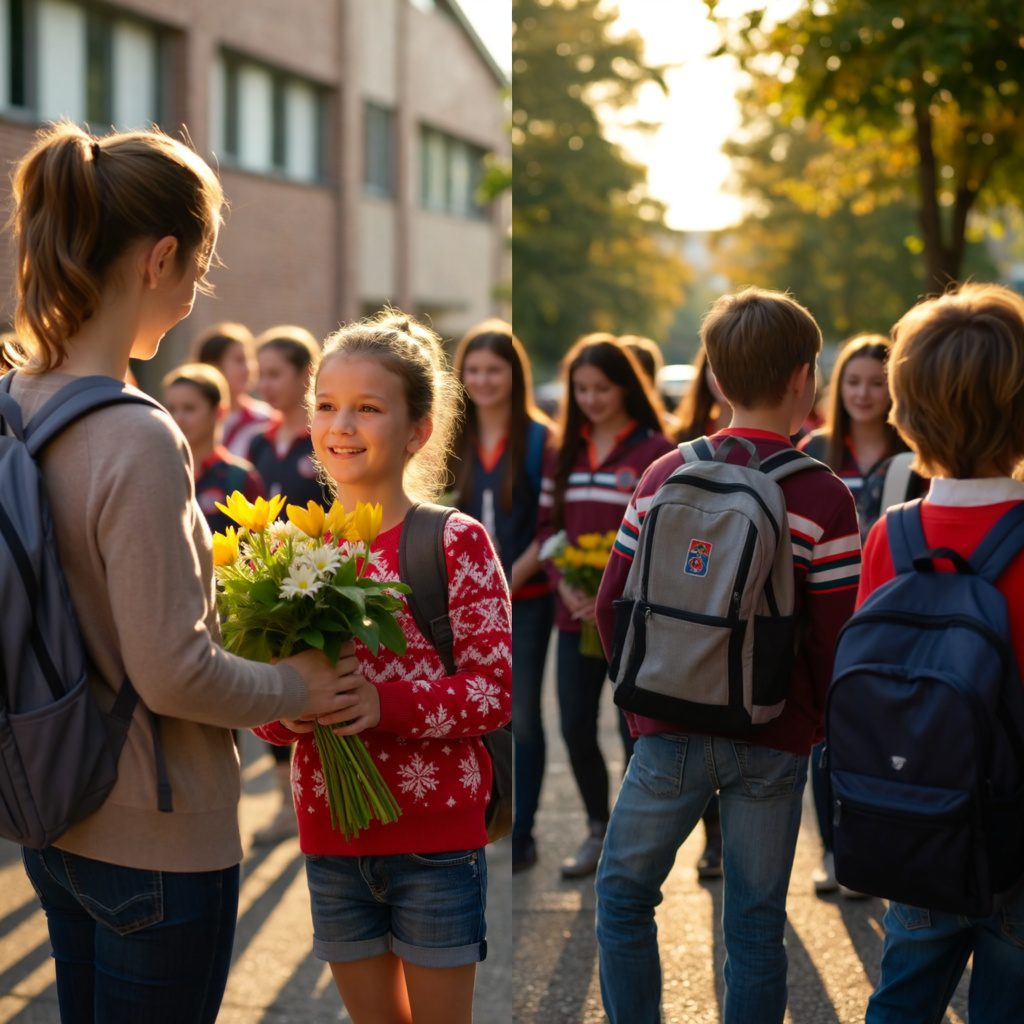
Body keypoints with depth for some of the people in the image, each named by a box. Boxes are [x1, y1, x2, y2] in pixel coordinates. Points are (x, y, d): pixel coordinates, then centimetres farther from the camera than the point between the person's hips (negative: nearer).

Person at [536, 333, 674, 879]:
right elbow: (547, 525, 11)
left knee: (635, 728, 0)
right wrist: (565, 585, -6)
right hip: (575, 613, 5)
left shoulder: (654, 451, -6)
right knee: (576, 727, 8)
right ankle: (598, 830, 26)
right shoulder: (562, 453, 10)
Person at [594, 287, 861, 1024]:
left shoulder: (664, 476, -1)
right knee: (755, 924, 10)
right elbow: (835, 636, -9)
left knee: (623, 894, 19)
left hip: (669, 734, 2)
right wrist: (822, 721, 9)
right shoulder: (825, 499, -9)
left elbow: (611, 604, 1)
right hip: (773, 742, -1)